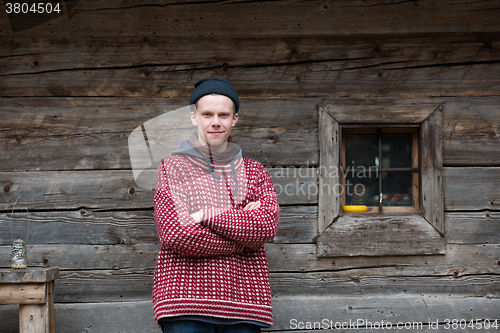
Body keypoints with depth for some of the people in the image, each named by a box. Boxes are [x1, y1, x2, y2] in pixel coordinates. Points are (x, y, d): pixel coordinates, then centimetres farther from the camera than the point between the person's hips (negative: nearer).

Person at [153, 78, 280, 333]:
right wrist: (243, 235, -4)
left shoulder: (254, 172, 16)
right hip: (186, 295, -2)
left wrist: (206, 215, -8)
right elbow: (175, 234, -6)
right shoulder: (172, 168, 8)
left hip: (243, 296, 2)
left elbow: (267, 226, -3)